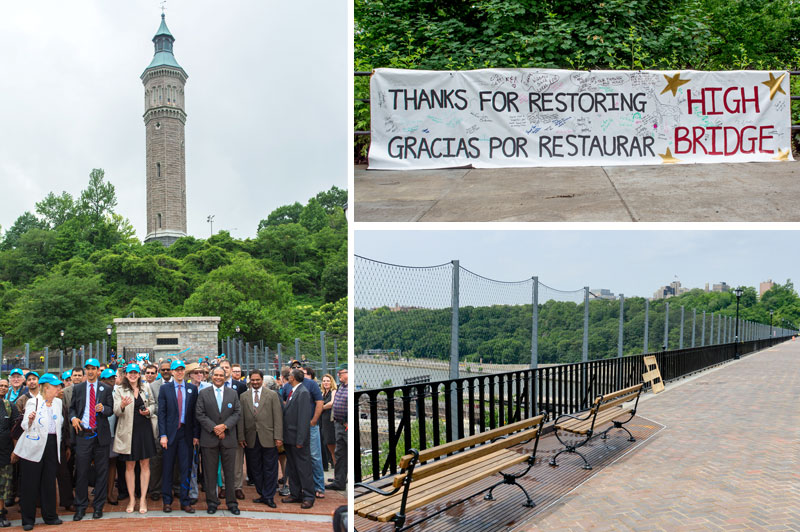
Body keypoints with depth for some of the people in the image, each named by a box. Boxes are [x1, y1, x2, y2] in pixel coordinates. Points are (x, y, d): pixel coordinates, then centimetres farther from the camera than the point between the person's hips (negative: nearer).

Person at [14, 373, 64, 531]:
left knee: (49, 482, 7)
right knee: (31, 483, 1)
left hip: (52, 445, 4)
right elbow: (25, 426, -5)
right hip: (34, 447, -4)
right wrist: (30, 420, -25)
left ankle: (49, 516, 17)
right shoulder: (33, 402, -4)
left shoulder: (58, 402, 10)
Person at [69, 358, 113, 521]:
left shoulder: (106, 389, 7)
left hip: (101, 435, 0)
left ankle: (98, 506, 15)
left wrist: (103, 408, -18)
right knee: (81, 472, 1)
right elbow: (72, 407, 14)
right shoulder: (77, 388, 11)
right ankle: (81, 506, 14)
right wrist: (73, 418, -7)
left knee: (101, 471, 4)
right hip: (83, 434, 1)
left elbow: (111, 409, 3)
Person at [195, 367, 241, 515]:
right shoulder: (203, 394, 5)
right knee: (210, 472, 5)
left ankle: (231, 502, 13)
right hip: (209, 438, -1)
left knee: (230, 472, 4)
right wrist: (214, 428, -12)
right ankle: (212, 502, 16)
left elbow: (237, 412, 3)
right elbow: (200, 414, -2)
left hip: (229, 438, 1)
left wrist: (225, 426, -12)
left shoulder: (233, 393, 9)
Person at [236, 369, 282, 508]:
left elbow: (278, 417, -1)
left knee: (270, 469, 1)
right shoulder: (243, 396, 9)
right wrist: (241, 437, 2)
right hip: (251, 439, 2)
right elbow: (241, 418, 8)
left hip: (268, 438, -2)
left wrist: (278, 436, -8)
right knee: (256, 469, 9)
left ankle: (269, 497, 10)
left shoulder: (272, 395, 2)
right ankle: (262, 494, 21)